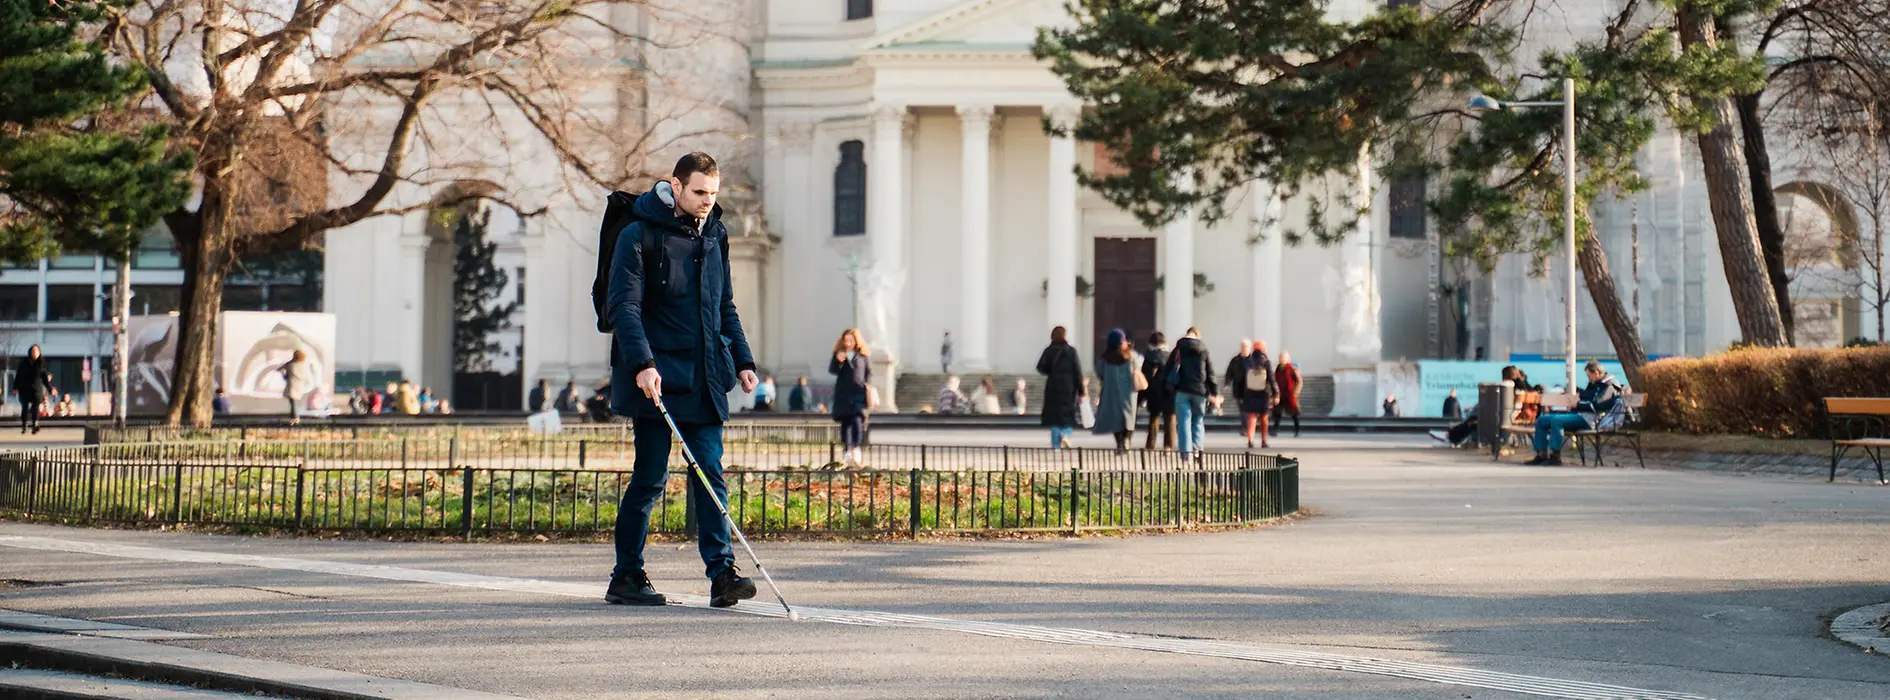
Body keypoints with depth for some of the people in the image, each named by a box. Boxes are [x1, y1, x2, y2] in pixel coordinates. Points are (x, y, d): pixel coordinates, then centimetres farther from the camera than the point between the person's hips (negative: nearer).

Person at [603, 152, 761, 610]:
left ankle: (722, 572, -5)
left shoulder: (714, 236, 15)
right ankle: (625, 577, 7)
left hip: (704, 379, 6)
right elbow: (624, 305, -14)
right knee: (650, 477, -2)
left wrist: (742, 360, 17)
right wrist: (642, 362, -25)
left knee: (710, 474, -1)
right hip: (656, 378, -6)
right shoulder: (640, 236, -7)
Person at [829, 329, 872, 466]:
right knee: (845, 422, 4)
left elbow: (869, 371, 10)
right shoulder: (838, 354, 8)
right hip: (843, 393, 2)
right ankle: (848, 451, 11)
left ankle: (857, 448, -10)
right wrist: (838, 361, -16)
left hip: (858, 392, -2)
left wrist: (868, 384, -5)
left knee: (857, 420, -16)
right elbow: (832, 370, 2)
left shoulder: (864, 355, 5)